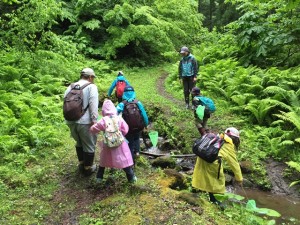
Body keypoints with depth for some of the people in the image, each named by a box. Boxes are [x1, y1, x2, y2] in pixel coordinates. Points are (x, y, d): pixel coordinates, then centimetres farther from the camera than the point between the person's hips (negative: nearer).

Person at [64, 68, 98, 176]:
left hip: (71, 121, 6)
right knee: (89, 145, 11)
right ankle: (88, 168, 23)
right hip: (85, 122, -6)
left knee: (79, 142, 26)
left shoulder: (71, 87, 14)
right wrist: (94, 120, -16)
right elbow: (93, 105, -15)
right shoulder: (91, 86, -4)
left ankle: (81, 163, 39)